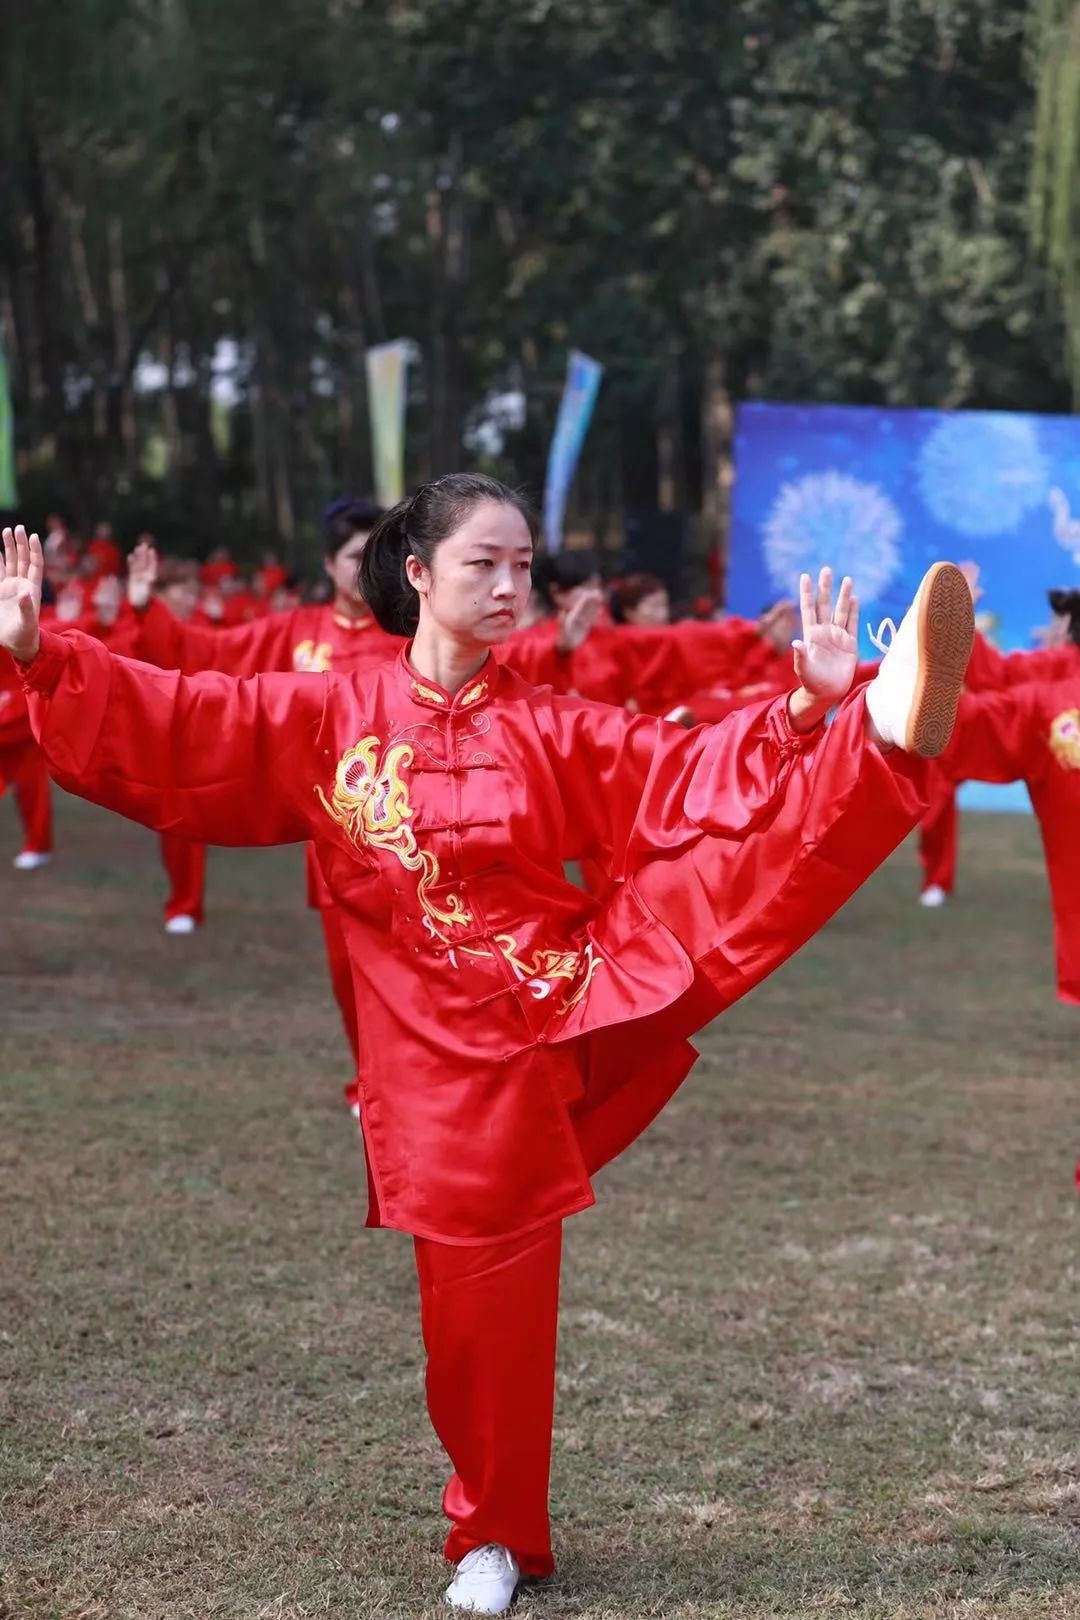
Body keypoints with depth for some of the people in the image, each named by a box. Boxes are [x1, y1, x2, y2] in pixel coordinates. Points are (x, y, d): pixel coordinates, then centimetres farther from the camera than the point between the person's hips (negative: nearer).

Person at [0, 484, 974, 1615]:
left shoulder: (548, 728, 4)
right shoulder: (325, 717, 0)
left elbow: (692, 779, -3)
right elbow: (170, 723, -4)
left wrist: (807, 709, -19)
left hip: (580, 997, 1)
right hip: (450, 1055, -1)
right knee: (483, 1303, 5)